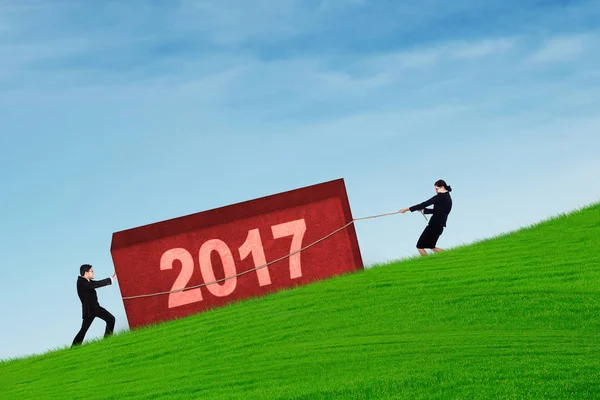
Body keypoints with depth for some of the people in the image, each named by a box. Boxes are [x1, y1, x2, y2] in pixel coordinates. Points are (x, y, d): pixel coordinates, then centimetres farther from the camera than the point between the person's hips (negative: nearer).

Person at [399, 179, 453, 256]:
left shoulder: (441, 196, -13)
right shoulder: (448, 198, 15)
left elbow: (425, 204, -14)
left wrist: (408, 209, -11)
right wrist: (423, 210, 11)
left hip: (434, 225, -9)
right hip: (440, 226, 9)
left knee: (420, 246, -1)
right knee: (431, 246, 24)